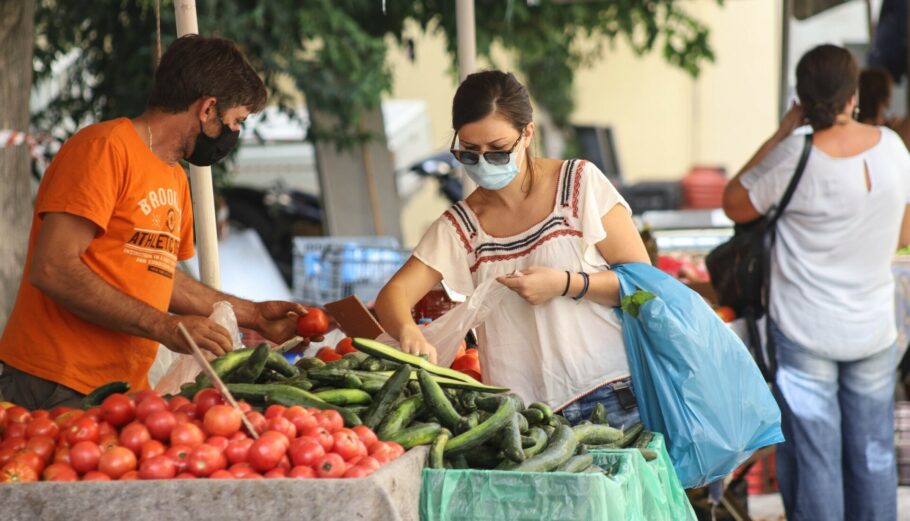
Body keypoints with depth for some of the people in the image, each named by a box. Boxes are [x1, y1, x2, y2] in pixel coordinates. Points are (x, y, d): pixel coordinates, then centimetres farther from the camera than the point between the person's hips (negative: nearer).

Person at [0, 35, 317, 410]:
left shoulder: (174, 178, 18)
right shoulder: (107, 147, -10)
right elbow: (53, 270, -18)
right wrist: (165, 327, -20)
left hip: (125, 391, 8)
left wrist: (252, 314, 26)